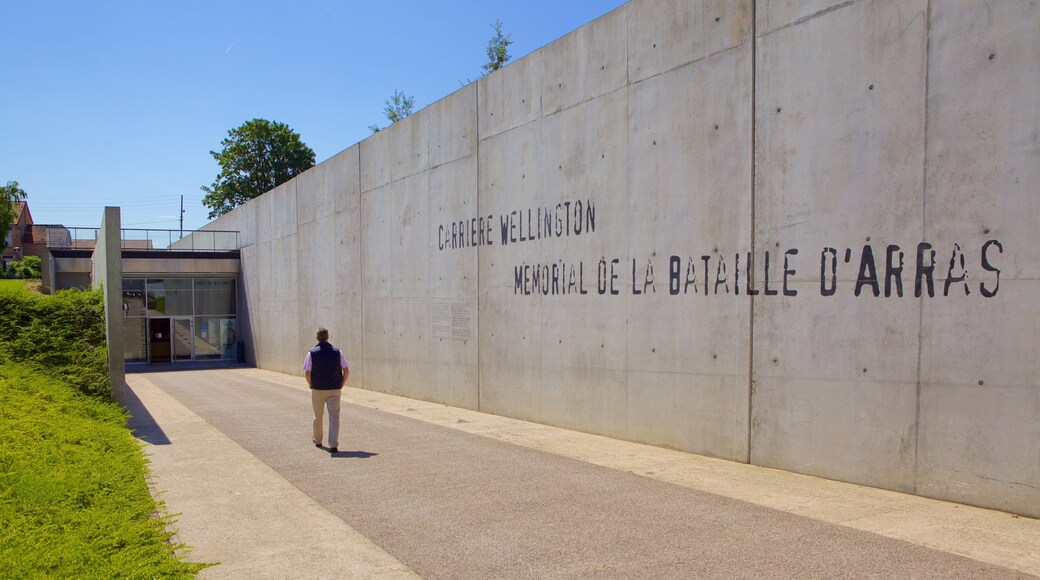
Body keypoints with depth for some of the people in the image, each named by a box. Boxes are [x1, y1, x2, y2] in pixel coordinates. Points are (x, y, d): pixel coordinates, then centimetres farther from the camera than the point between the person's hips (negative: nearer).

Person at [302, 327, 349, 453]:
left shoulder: (312, 353, -5)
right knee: (334, 417, 0)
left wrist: (311, 386, 7)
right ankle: (333, 445, -8)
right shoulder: (338, 352, -2)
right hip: (335, 390, 0)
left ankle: (317, 440, 35)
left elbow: (307, 373, -8)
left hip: (318, 390, 0)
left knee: (318, 416, 17)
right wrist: (341, 386, 6)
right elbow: (346, 371, -3)